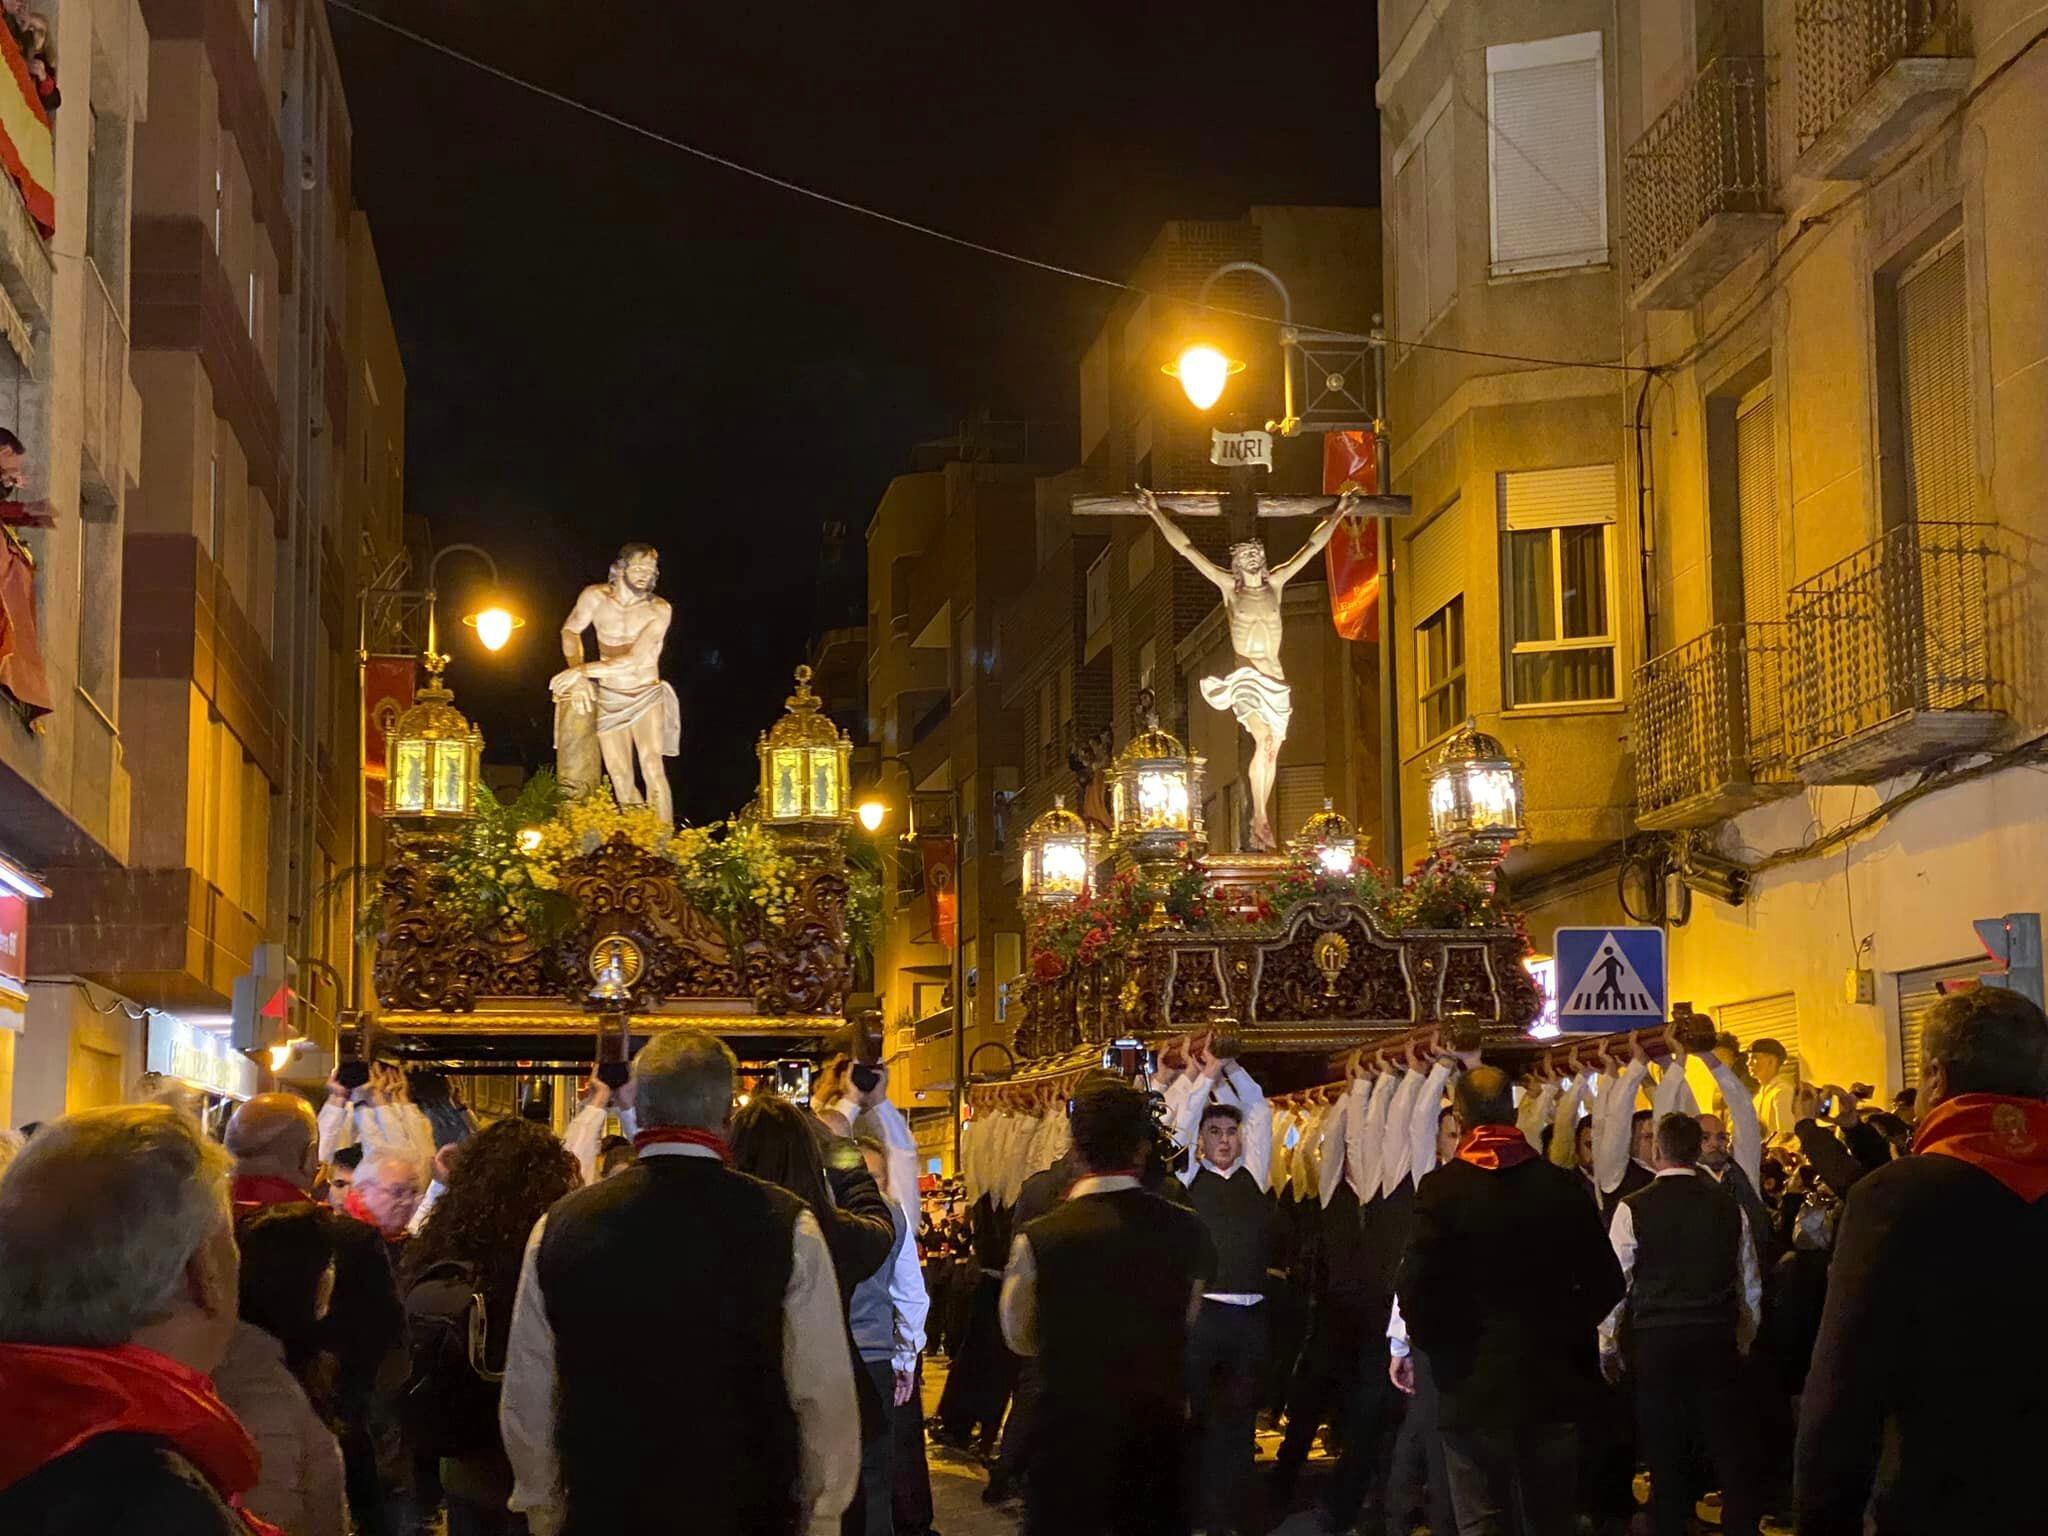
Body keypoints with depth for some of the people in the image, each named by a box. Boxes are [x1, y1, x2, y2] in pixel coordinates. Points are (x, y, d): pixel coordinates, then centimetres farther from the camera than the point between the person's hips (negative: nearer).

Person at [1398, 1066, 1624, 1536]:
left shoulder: (1442, 1189, -11)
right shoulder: (1561, 1185, -2)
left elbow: (1416, 1290, -14)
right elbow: (1605, 1282, 1)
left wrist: (1433, 1343, 4)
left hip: (1473, 1386, -3)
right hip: (1554, 1384, 3)